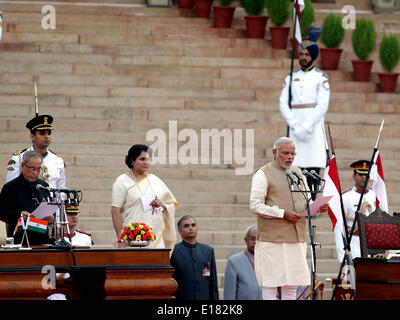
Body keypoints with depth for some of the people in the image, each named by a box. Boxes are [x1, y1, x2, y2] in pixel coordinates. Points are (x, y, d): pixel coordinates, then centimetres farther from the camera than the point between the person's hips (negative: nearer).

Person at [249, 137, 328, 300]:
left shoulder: (298, 172, 17)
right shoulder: (263, 174, -2)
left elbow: (306, 201, 20)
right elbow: (255, 206, -9)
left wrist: (318, 207, -3)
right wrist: (283, 214, -17)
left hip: (296, 238, 6)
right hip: (272, 238, -6)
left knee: (291, 285, 7)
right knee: (270, 284, -6)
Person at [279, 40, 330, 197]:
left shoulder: (320, 78, 3)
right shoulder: (291, 78, 13)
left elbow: (322, 106, -6)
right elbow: (283, 103, 6)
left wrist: (306, 127, -13)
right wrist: (295, 127, -7)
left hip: (314, 126, -3)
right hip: (295, 127, 3)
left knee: (314, 169, -7)